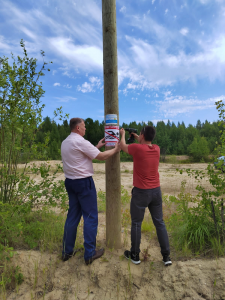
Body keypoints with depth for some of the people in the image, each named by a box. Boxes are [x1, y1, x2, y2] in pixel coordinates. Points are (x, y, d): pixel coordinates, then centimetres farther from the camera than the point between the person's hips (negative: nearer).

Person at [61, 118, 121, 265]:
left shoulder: (65, 142, 10)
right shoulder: (81, 142, -16)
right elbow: (101, 156, -13)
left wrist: (97, 146, 19)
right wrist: (115, 149, 2)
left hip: (70, 181, 9)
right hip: (84, 182, -8)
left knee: (72, 216, 17)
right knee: (90, 217, 5)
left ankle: (67, 251, 29)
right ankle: (90, 254, 17)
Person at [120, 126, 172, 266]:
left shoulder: (137, 148, -16)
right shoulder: (157, 149, 0)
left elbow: (123, 146, 5)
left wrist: (123, 134, 23)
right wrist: (136, 137, 34)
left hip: (141, 192, -5)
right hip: (156, 191, 5)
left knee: (136, 223, 11)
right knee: (159, 222, 15)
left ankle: (135, 255, 26)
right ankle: (166, 256, 25)